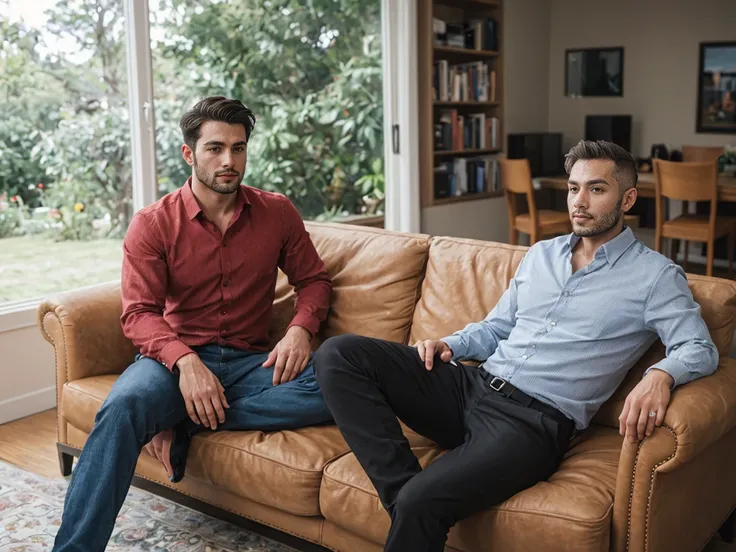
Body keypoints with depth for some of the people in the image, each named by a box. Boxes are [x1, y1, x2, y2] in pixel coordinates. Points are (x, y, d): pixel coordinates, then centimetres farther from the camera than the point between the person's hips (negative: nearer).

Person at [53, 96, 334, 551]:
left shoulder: (277, 212, 7)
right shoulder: (154, 223, 0)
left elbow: (313, 279, 13)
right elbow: (139, 313, -7)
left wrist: (300, 329, -9)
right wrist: (185, 361, -27)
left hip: (251, 361, 2)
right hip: (178, 357, -2)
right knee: (123, 406, -35)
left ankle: (186, 424, -21)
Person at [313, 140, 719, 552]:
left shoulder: (654, 275, 4)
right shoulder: (541, 255, 21)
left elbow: (701, 349, -5)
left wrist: (661, 374, -28)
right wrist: (451, 345, 4)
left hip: (538, 418, -7)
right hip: (471, 386, 7)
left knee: (423, 502, -33)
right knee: (339, 355, -12)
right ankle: (403, 491, -20)